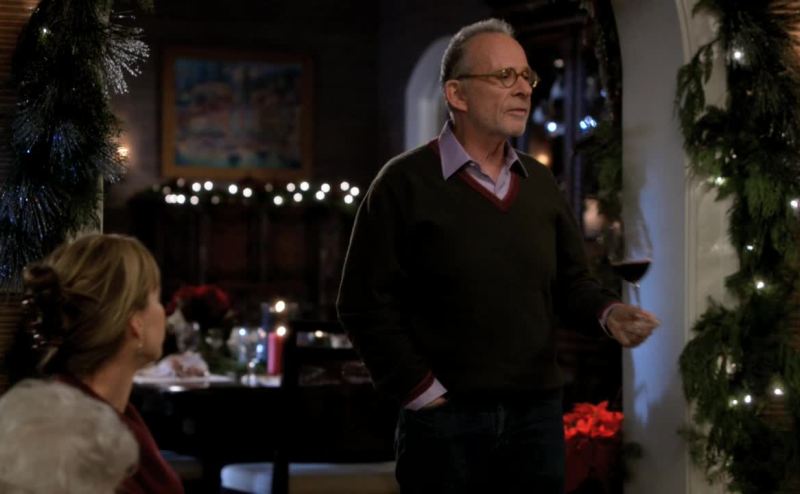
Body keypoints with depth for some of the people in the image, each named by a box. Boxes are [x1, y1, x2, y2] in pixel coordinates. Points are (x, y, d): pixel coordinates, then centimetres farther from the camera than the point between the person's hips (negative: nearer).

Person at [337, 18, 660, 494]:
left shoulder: (540, 183, 11)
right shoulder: (405, 183, -8)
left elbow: (571, 279, 16)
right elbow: (366, 304, -9)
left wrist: (607, 312, -6)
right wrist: (421, 389, -11)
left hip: (537, 413, 5)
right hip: (445, 419, -5)